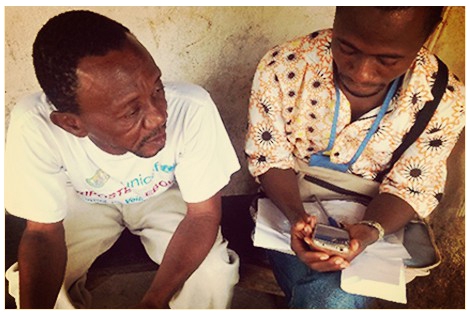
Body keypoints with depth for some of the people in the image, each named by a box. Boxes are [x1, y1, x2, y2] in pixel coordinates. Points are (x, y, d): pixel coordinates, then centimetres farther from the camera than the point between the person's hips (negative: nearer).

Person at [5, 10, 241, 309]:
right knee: (29, 283, -19)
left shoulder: (192, 108, -37)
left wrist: (153, 301, -34)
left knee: (213, 275, -23)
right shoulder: (34, 125, -34)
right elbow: (44, 231, -20)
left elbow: (204, 213, -24)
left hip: (164, 196, 0)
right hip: (87, 201, 1)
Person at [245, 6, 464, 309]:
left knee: (335, 301, -27)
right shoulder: (283, 68, -19)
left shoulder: (444, 101, -17)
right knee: (332, 303, -26)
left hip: (375, 222, 1)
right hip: (289, 207, 0)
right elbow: (270, 158, -10)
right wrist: (297, 216, -28)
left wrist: (369, 231, -29)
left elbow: (410, 189, -8)